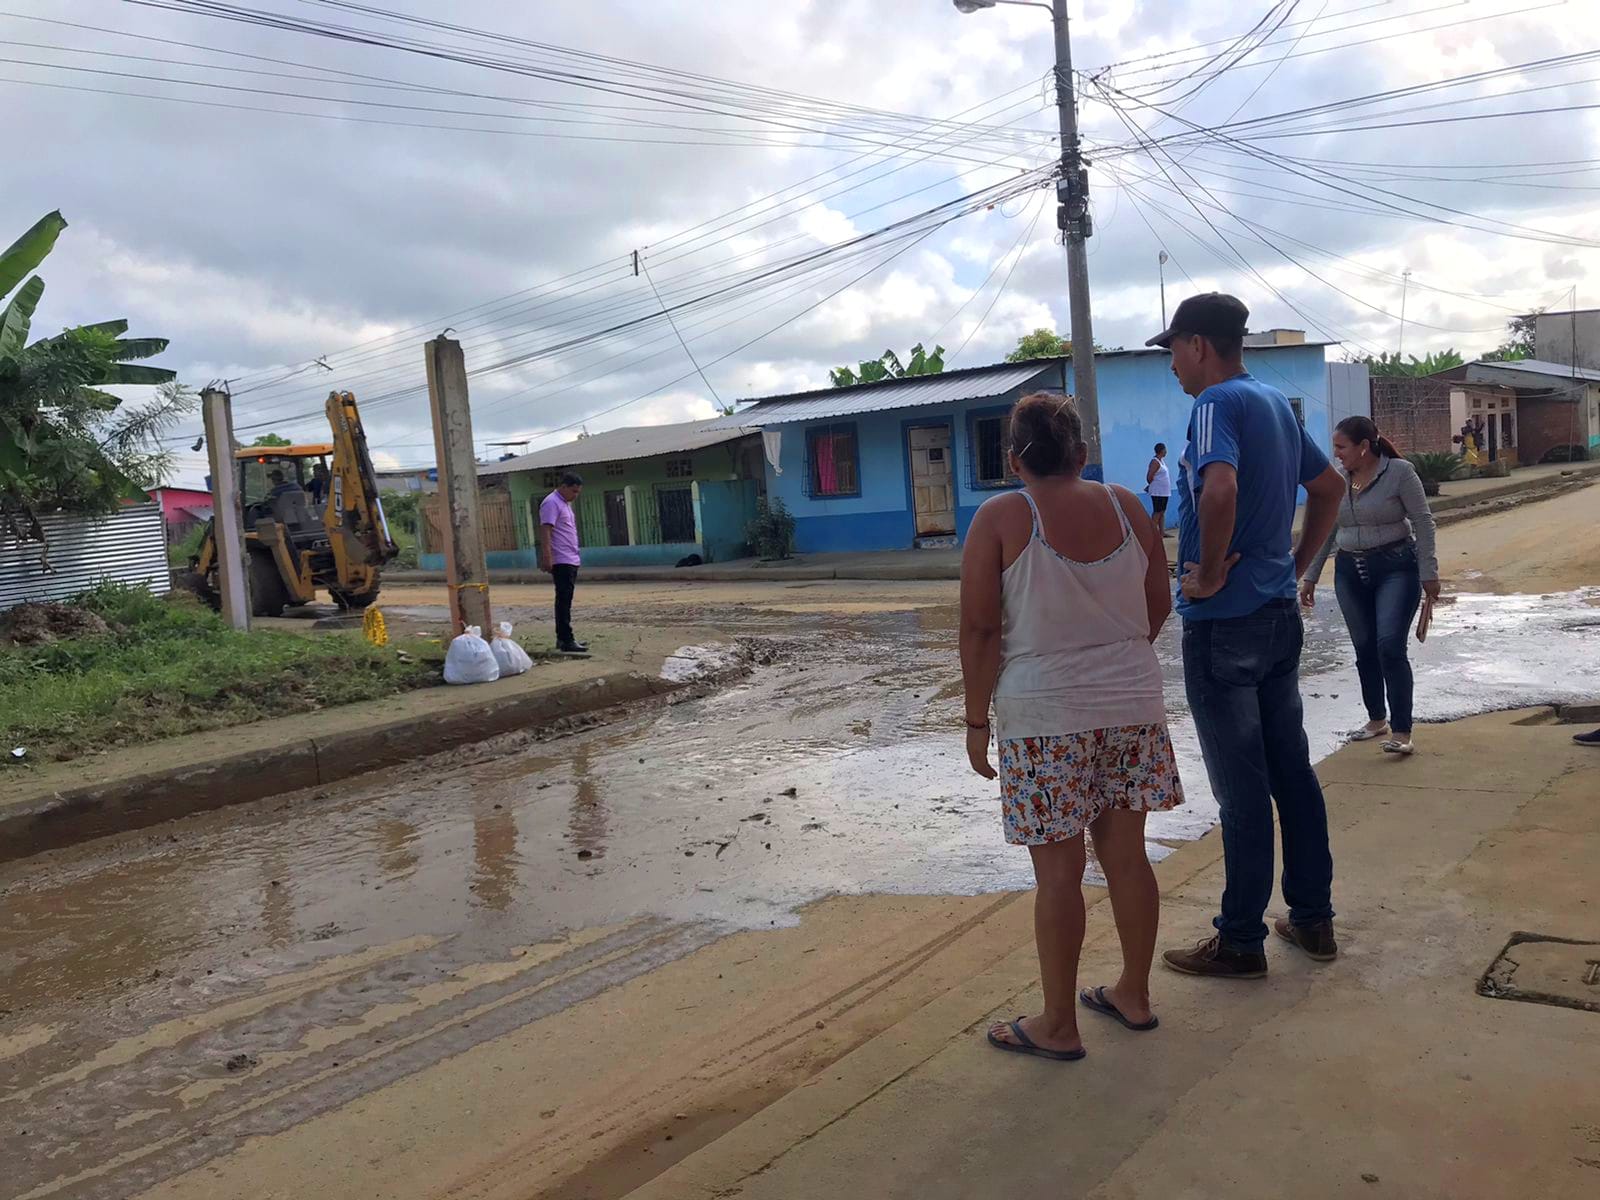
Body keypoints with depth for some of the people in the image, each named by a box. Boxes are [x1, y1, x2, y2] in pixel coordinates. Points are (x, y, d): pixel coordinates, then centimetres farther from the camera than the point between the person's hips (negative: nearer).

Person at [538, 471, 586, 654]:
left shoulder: (565, 504, 19)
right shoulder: (551, 503, -11)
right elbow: (545, 531, -19)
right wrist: (547, 558, -25)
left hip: (571, 561, 10)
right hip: (562, 562, -10)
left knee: (565, 601, 12)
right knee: (564, 602, -11)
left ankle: (563, 638, 16)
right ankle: (566, 642, -12)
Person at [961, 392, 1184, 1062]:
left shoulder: (999, 519, -9)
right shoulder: (1126, 507, 4)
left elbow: (979, 630, -11)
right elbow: (1159, 607, 12)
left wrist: (976, 718, -1)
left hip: (1044, 716, -4)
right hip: (1132, 705, 5)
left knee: (1058, 871, 4)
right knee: (1126, 854, 16)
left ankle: (1058, 1025, 16)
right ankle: (1134, 994, 30)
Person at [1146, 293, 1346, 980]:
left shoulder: (1218, 402, -14)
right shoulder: (1276, 403, 13)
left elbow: (1220, 488, -33)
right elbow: (1330, 487, 23)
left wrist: (1210, 574, -21)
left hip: (1223, 624, -9)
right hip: (1280, 615, 9)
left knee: (1242, 790, 0)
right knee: (1292, 772, 15)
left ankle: (1241, 942, 11)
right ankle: (1313, 919, 26)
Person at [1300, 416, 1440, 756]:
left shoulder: (1399, 472, -9)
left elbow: (1423, 522, -7)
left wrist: (1429, 573, -10)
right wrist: (1310, 577, 11)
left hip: (1396, 568, -5)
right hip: (1350, 572, 5)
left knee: (1390, 646, -14)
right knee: (1364, 649, 9)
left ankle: (1401, 732, -10)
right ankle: (1377, 719, 25)